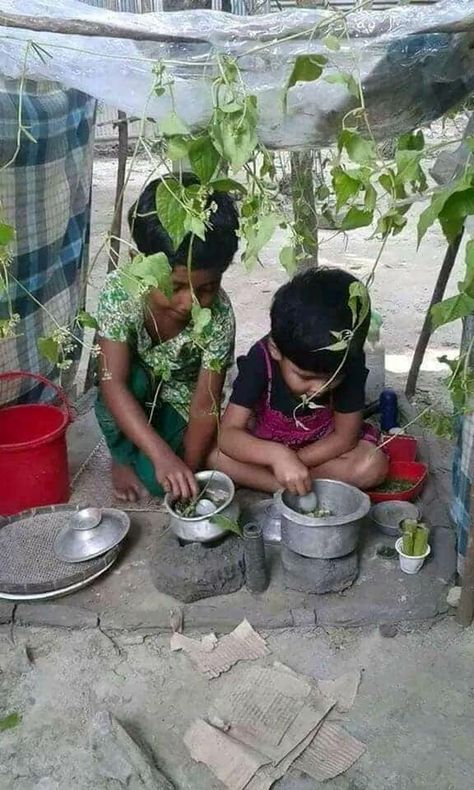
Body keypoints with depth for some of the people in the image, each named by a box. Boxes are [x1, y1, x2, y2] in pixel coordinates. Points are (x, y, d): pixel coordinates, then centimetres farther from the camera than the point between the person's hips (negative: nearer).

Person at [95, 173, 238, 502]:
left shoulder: (219, 316, -31)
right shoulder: (119, 290, -31)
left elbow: (205, 407, -25)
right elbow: (113, 384, -37)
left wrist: (187, 472, -22)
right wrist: (162, 456, -47)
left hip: (180, 401, 0)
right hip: (131, 394, 1)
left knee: (156, 481, -20)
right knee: (132, 378, -33)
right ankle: (123, 456, -4)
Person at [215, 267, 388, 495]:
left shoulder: (350, 363, -27)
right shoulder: (261, 360, -29)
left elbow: (345, 437, -19)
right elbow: (228, 434, -34)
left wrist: (293, 464, -27)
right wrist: (277, 456, -51)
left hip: (321, 446, 1)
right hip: (266, 442, -1)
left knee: (373, 466, -26)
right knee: (217, 455, -27)